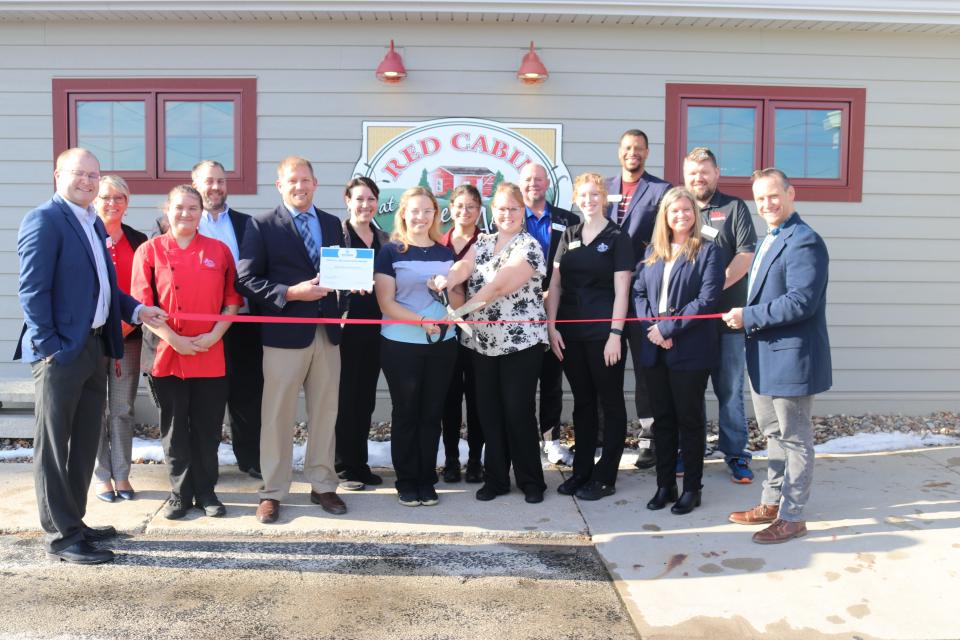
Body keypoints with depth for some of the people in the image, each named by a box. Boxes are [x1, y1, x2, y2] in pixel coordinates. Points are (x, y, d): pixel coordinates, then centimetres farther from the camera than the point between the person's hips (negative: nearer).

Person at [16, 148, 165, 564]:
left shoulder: (94, 224, 15)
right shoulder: (44, 220, -10)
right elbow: (32, 290, -16)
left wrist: (136, 310, 4)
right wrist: (47, 345, -19)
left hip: (94, 347, 9)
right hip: (61, 351, -9)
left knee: (84, 444, 17)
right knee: (54, 447, 4)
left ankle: (74, 522, 31)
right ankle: (61, 536, 13)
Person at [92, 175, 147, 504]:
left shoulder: (138, 241, 8)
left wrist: (129, 324, -4)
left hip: (128, 335, 2)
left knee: (123, 409, 6)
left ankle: (121, 475, 15)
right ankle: (102, 476, 14)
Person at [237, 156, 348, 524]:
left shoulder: (332, 224, 13)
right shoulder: (261, 225, -1)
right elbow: (247, 280, -8)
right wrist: (291, 293, -18)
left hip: (327, 331, 4)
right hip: (284, 332, -4)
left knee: (325, 413, 10)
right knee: (277, 416, 4)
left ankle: (322, 486, 23)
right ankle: (272, 493, 16)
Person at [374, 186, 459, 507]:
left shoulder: (446, 252, 9)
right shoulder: (390, 252, -2)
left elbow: (457, 298, 13)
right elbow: (386, 303, -8)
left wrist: (449, 290, -10)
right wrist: (422, 321, -21)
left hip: (442, 344, 3)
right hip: (401, 345, -3)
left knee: (432, 413, 9)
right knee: (405, 413, 5)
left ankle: (427, 480, 19)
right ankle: (406, 481, 17)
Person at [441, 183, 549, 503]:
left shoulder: (529, 246, -8)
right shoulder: (482, 242, 12)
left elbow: (499, 285, -20)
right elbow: (464, 266, -8)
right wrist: (445, 282, -30)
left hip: (521, 342, -6)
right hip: (483, 342, 6)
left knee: (518, 411, 0)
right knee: (488, 411, 10)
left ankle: (531, 481, 16)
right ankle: (495, 478, 23)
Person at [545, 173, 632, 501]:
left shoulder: (617, 237, -1)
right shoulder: (569, 236, 11)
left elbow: (621, 290, -7)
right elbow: (555, 285, 9)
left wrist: (616, 334, -14)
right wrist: (551, 326, 0)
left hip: (603, 334, -4)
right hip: (571, 333, 5)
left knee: (611, 403, 5)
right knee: (582, 401, 13)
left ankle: (605, 477, 13)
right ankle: (582, 471, 23)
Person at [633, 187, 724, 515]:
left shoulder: (707, 251, -3)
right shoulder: (652, 251, 13)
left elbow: (706, 300, -13)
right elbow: (638, 292, 8)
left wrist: (668, 328, -16)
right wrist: (651, 328, -8)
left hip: (690, 350, -5)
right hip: (654, 350, 5)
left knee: (690, 420, 5)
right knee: (662, 419, 12)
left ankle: (692, 488, 18)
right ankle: (664, 485, 24)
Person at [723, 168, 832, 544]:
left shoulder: (804, 242, -16)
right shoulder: (769, 241, 15)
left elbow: (801, 301, -25)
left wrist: (748, 316, -20)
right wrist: (742, 317, 4)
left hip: (791, 358, -10)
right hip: (765, 358, 10)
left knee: (794, 439, 3)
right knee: (774, 435, 19)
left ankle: (792, 517, 15)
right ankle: (772, 504, 33)